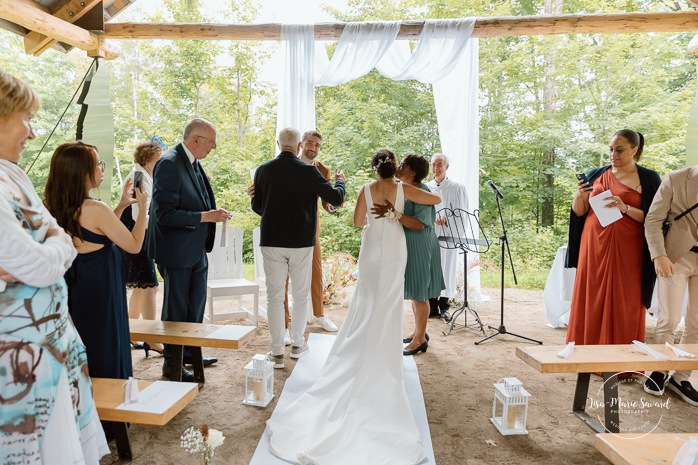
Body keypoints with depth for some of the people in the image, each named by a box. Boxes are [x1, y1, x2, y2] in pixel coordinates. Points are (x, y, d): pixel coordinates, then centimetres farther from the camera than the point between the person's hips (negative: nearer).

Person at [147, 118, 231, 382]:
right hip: (176, 251, -9)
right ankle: (172, 363, 23)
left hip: (196, 249, 9)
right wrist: (206, 217, -25)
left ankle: (189, 353, 38)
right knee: (176, 309, 6)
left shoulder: (193, 163, 7)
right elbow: (164, 214, -26)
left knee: (196, 304, 20)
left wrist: (214, 214, 2)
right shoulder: (169, 164, -20)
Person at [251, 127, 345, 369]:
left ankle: (277, 352, 11)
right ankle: (297, 344, 26)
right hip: (301, 242, -1)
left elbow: (256, 206, 8)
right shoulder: (308, 171, -9)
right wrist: (339, 181, 16)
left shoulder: (263, 170, -1)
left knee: (274, 296, 7)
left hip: (271, 241, 1)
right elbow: (336, 198, -5)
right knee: (301, 295, 14)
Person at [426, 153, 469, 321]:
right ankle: (432, 305, 14)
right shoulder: (426, 188, 9)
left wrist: (446, 218, -19)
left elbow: (461, 213, -2)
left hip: (448, 235, -2)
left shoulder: (457, 188, 2)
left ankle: (444, 306, 12)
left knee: (446, 269, 2)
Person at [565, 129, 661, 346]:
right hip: (594, 248, 3)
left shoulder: (648, 179, 2)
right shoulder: (596, 175, 10)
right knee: (590, 303, 4)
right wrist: (579, 196, -11)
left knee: (623, 305, 0)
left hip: (626, 251, -2)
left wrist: (625, 208, -19)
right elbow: (579, 212, 10)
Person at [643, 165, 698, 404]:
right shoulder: (675, 179, -2)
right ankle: (659, 371, 17)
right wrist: (659, 255, -18)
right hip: (676, 257, -3)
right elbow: (653, 220, -6)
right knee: (669, 320, 0)